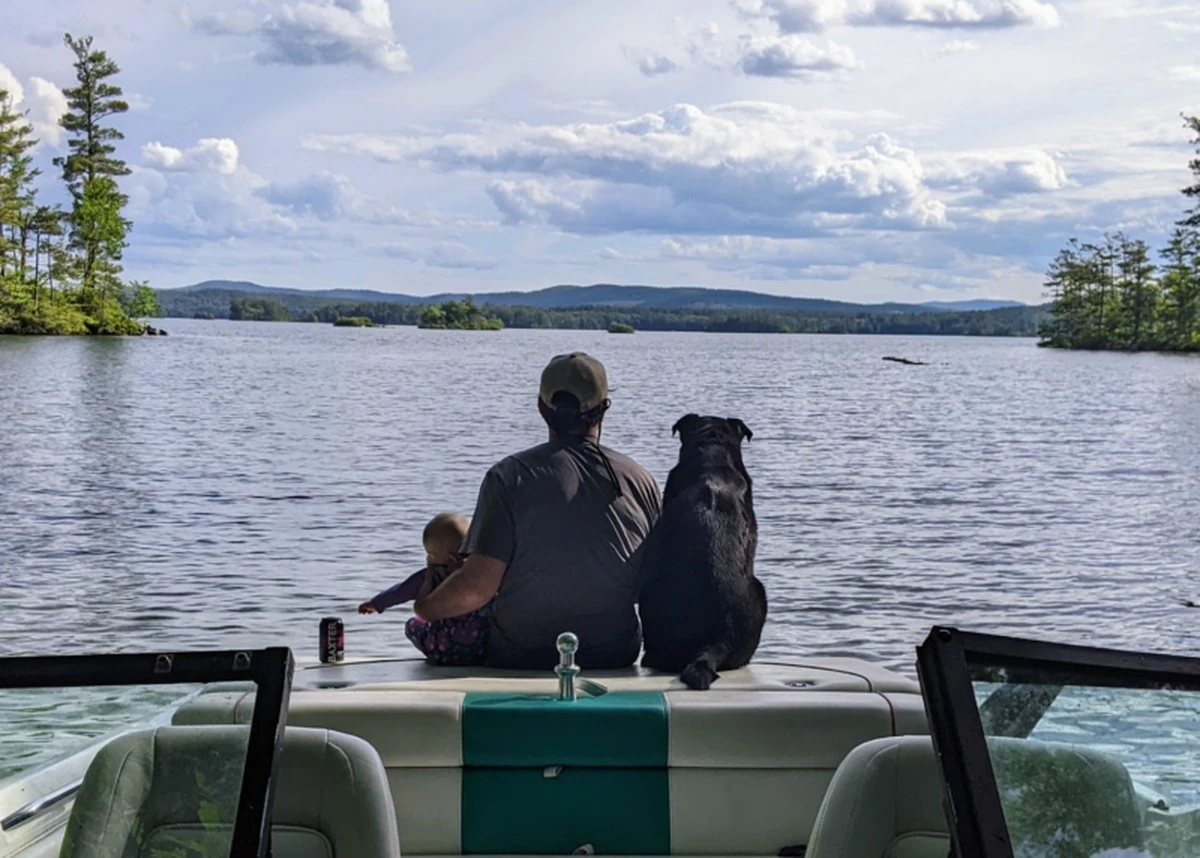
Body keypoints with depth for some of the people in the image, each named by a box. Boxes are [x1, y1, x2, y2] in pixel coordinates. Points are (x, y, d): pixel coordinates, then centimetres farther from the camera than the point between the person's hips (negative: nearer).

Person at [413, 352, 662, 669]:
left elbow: (478, 586, -16)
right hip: (615, 660, 4)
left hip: (520, 660, -4)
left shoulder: (510, 476, -11)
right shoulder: (639, 479, -2)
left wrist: (426, 608, 4)